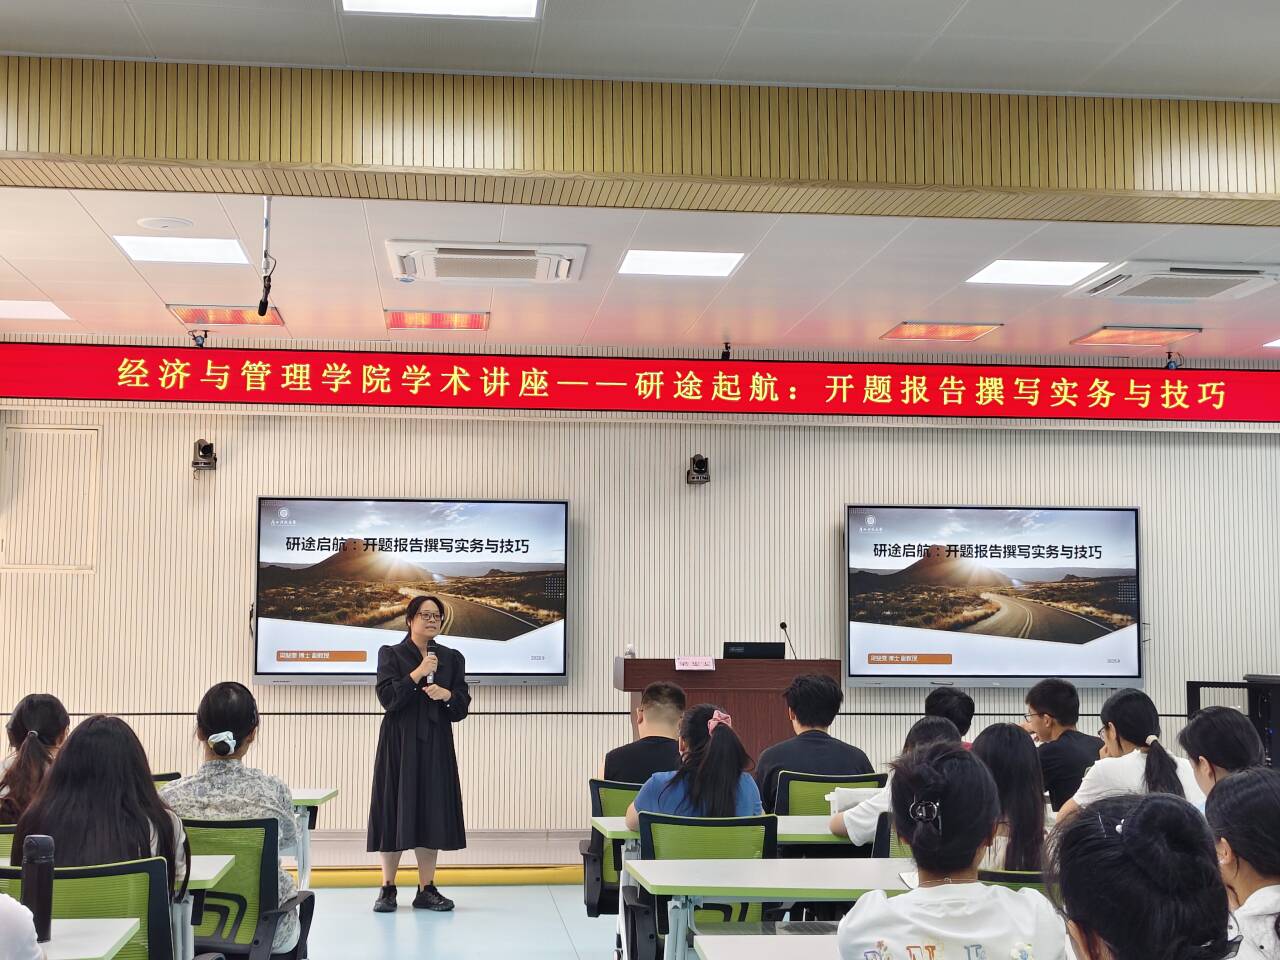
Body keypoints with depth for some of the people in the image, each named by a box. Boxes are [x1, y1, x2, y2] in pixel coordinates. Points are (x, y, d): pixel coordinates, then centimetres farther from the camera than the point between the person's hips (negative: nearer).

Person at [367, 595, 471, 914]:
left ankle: (427, 889, 10)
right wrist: (418, 673, -17)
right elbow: (387, 698, -10)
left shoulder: (452, 658, 10)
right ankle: (388, 888, 8)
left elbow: (462, 707, 6)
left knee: (432, 813, 3)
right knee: (396, 812, -2)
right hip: (399, 744, -3)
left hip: (436, 745, 3)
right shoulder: (391, 654, 2)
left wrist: (447, 694, -14)